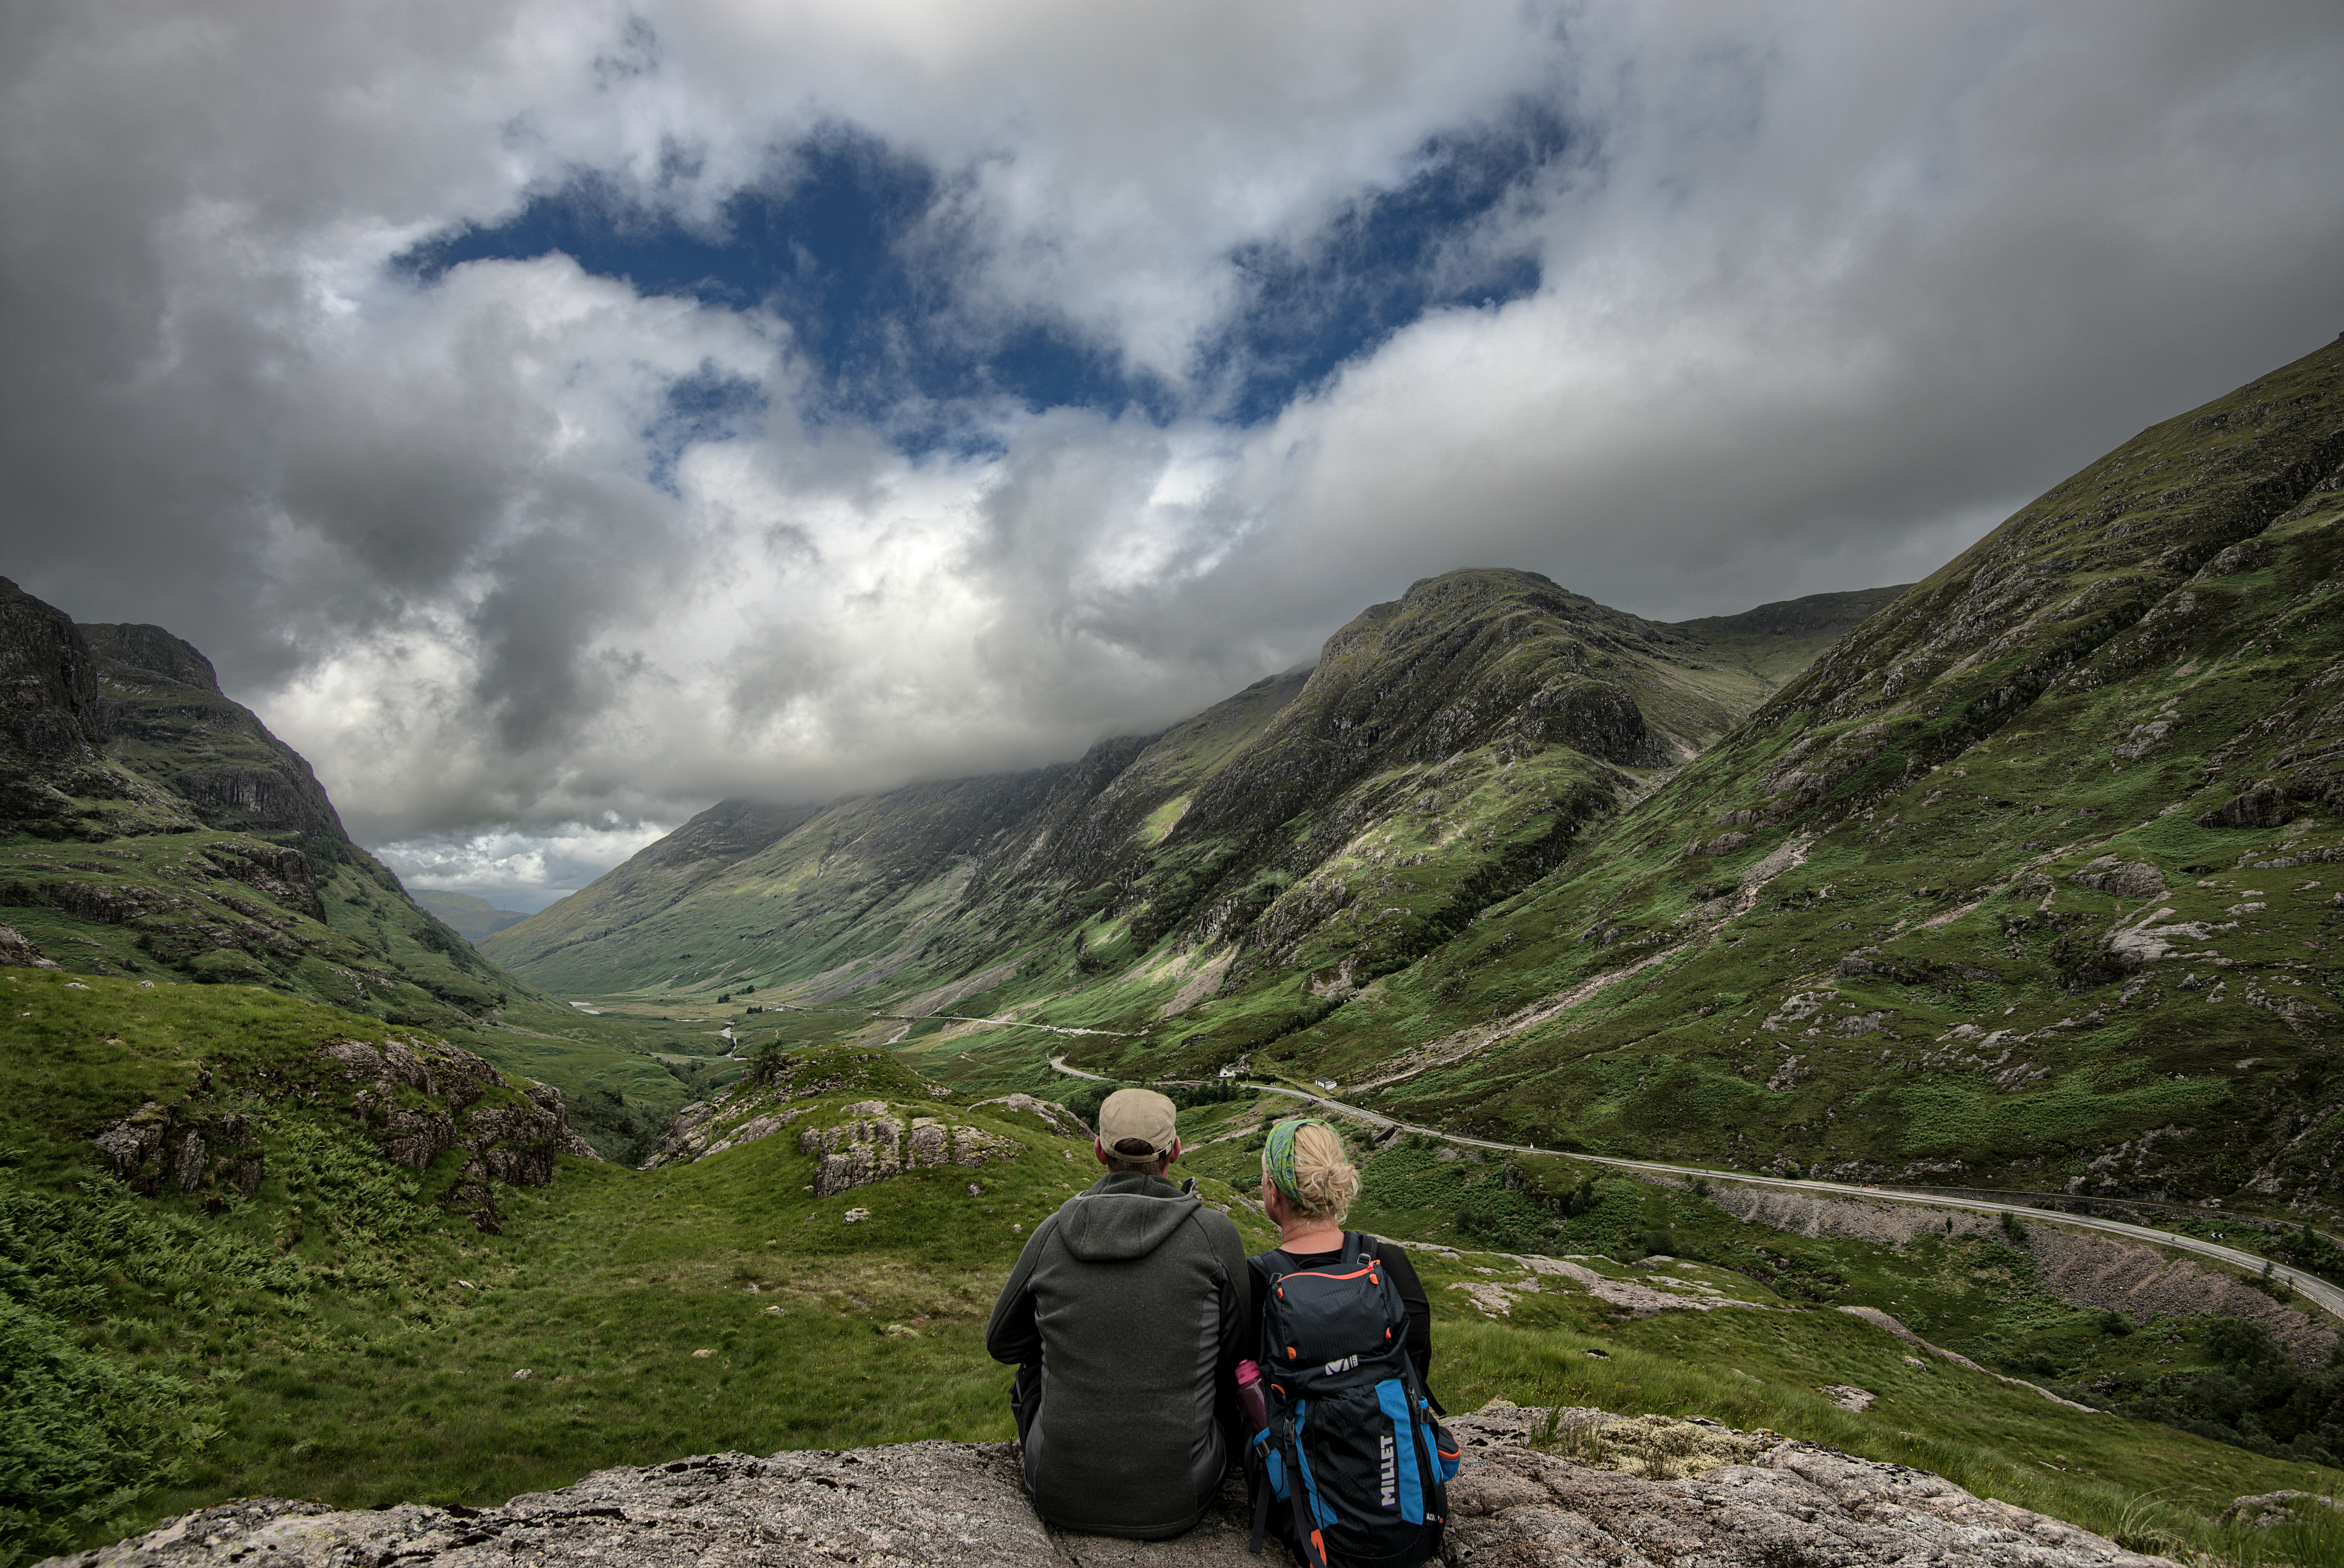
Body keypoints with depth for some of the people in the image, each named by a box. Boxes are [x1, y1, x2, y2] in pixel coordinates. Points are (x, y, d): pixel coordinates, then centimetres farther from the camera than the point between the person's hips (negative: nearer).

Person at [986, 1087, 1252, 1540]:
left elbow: (1002, 1343, 10)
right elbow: (1238, 1354, 1)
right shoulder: (1214, 1233, -13)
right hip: (1176, 1502, -1)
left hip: (1062, 1496, 2)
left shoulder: (1053, 1233, -6)